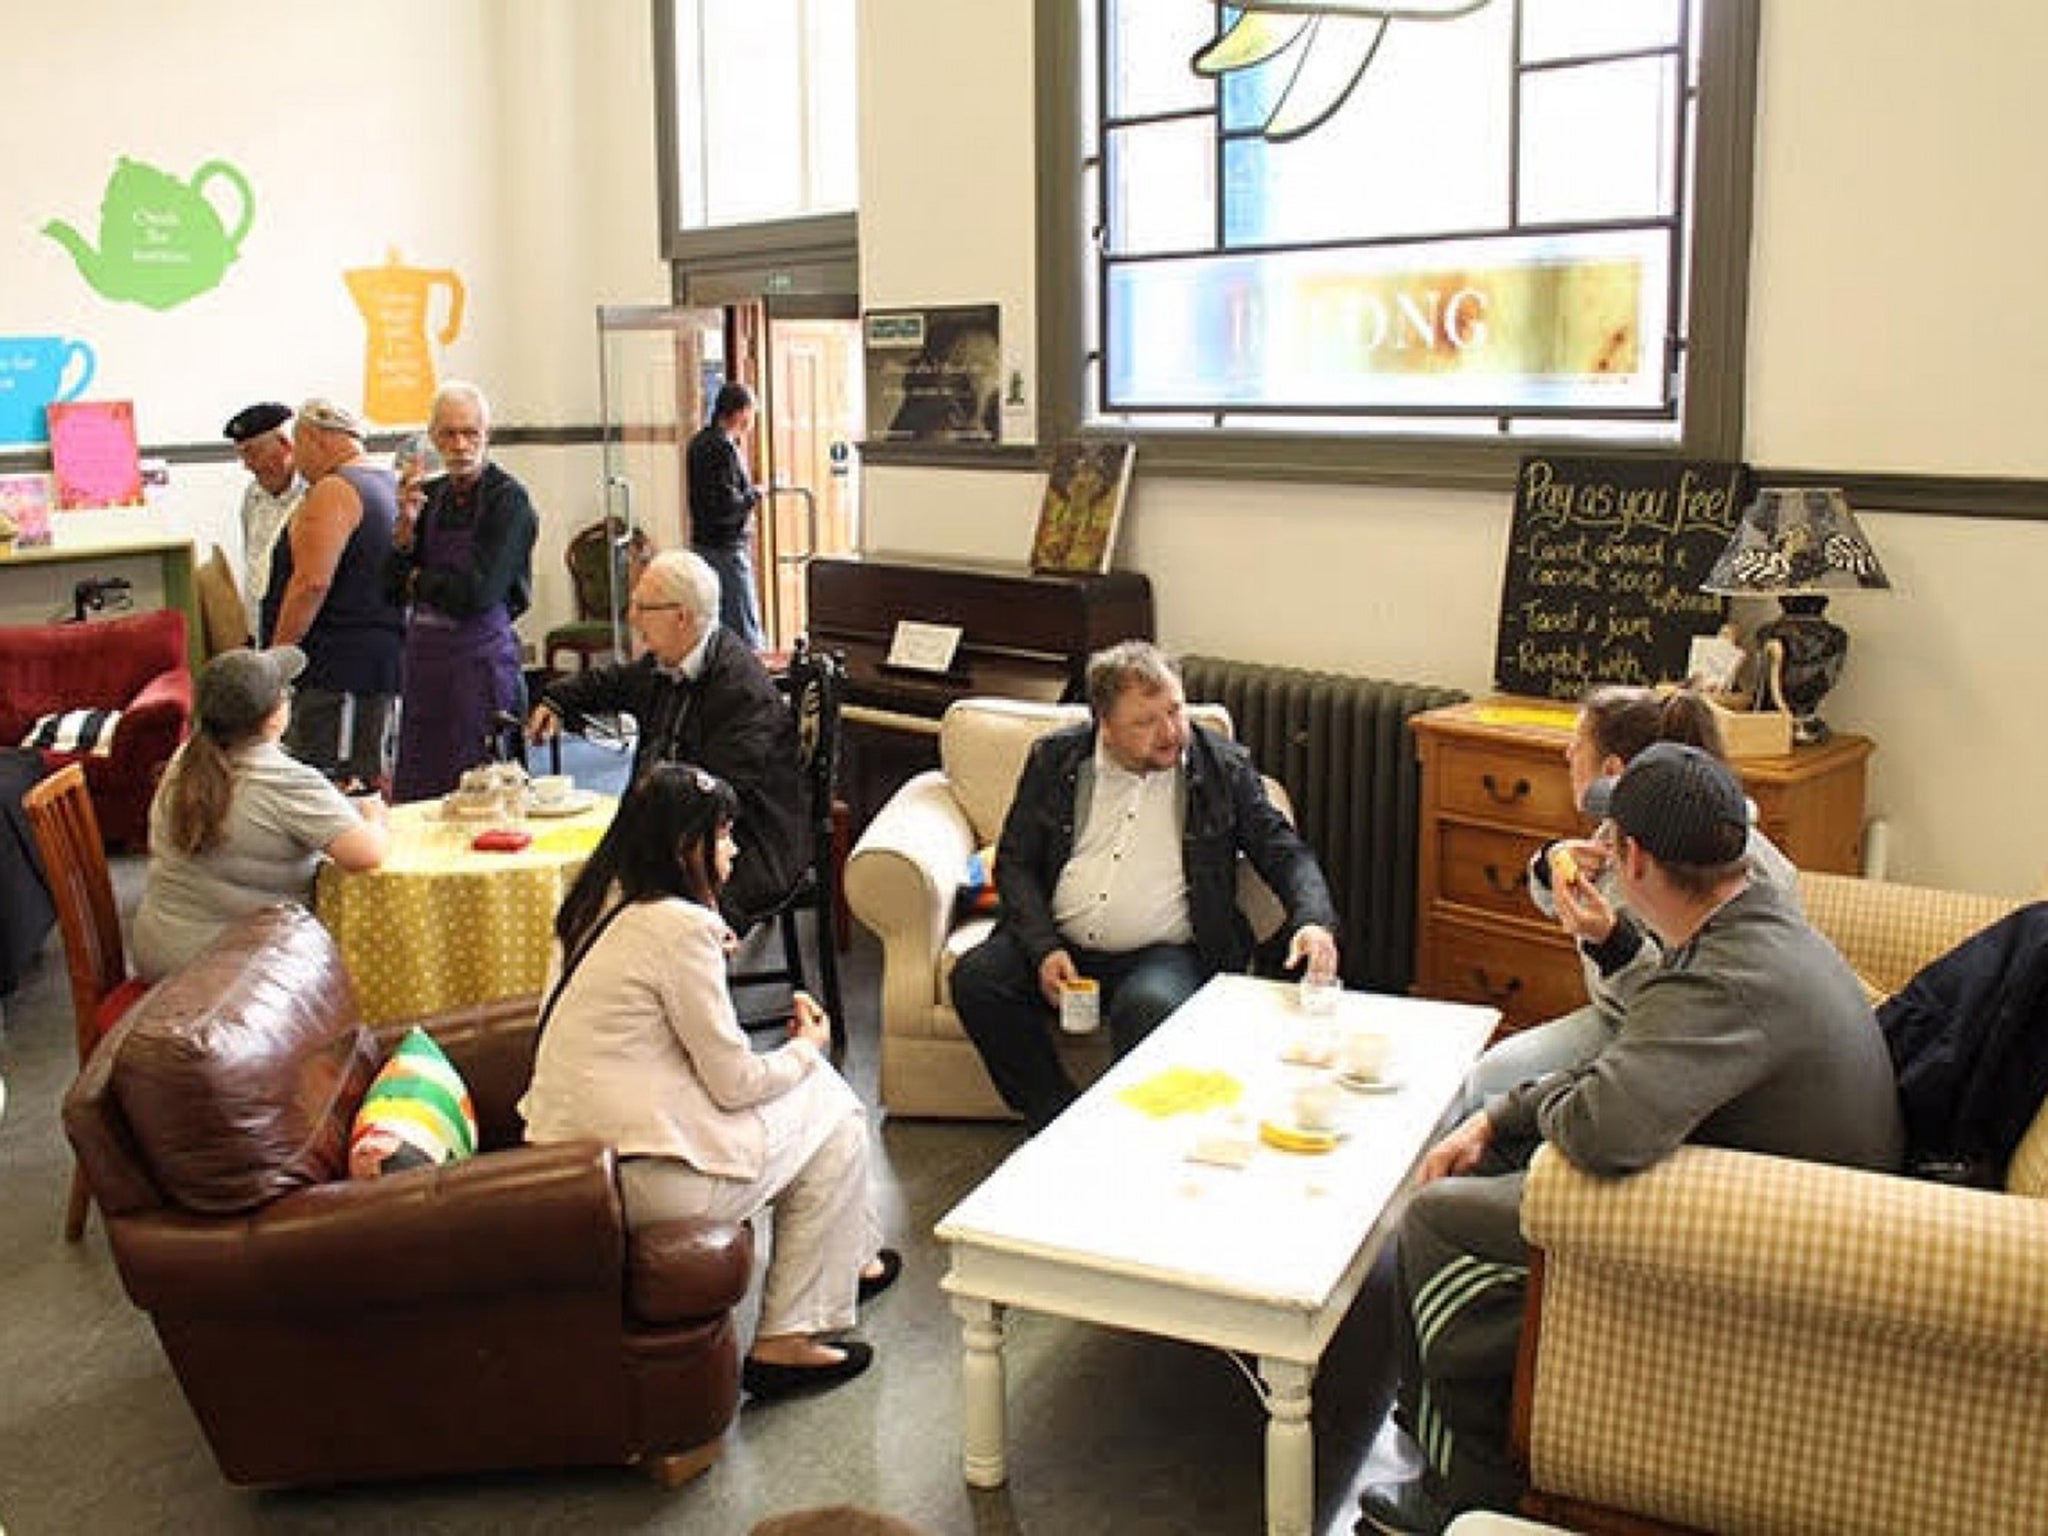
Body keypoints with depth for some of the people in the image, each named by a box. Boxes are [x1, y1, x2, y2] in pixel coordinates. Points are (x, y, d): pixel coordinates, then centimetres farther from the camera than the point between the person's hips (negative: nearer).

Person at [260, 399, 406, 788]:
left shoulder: (333, 492, -12)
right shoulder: (389, 486, 18)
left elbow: (311, 583, -21)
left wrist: (276, 654, -14)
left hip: (341, 666, -10)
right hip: (385, 651, 10)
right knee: (373, 775, 14)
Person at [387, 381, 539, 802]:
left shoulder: (509, 499, -10)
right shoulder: (429, 494, 10)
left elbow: (477, 593, -17)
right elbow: (395, 586, 7)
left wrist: (418, 580, 0)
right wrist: (406, 524, -9)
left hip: (481, 660, -6)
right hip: (423, 659, 6)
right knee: (414, 798, 9)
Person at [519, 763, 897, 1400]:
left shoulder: (603, 901, 8)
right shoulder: (679, 925, -19)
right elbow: (734, 1081, -13)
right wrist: (807, 1048, 5)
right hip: (637, 1178, -9)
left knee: (812, 1085, 20)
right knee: (833, 1119, 8)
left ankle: (848, 1258, 34)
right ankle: (787, 1341, 11)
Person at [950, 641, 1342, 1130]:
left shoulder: (1223, 767, 4)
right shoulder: (1055, 758, 7)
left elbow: (1283, 850, 5)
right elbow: (1014, 861, 8)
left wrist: (1313, 921, -16)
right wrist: (1043, 949, -8)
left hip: (1165, 952, -3)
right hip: (1060, 946, 3)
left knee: (1150, 1008, -36)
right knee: (974, 979, -23)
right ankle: (1060, 1123, -8)